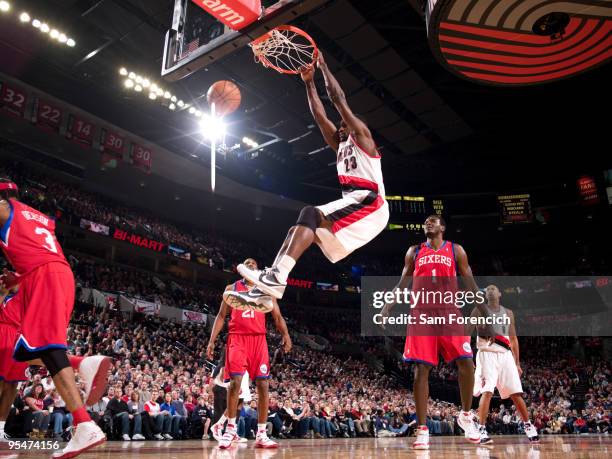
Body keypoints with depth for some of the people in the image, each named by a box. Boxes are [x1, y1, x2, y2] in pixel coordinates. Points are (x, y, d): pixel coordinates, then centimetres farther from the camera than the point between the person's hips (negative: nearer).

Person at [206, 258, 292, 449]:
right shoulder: (231, 288, 14)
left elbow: (277, 316, 8)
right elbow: (221, 316, 12)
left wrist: (285, 334, -12)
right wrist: (212, 340, 1)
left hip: (258, 339, 1)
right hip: (237, 338, -1)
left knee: (263, 384, -3)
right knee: (235, 382, -12)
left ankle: (261, 434, 3)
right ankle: (230, 428, 4)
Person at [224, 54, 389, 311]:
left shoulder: (362, 137, 10)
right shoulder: (340, 146, 31)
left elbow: (339, 100, 3)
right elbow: (320, 116, 28)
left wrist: (323, 66, 11)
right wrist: (309, 81, 29)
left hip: (369, 204, -8)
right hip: (355, 207, 8)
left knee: (311, 214, -27)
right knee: (300, 229, -5)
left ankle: (276, 277, -42)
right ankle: (266, 290, -17)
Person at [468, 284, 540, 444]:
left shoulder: (508, 313, 15)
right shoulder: (479, 311, 4)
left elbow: (513, 339, 18)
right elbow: (467, 333, 2)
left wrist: (517, 363, 14)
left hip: (505, 355, 4)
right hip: (487, 354, -4)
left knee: (516, 393, 4)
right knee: (487, 391, -16)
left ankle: (527, 425, 22)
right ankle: (482, 430, -13)